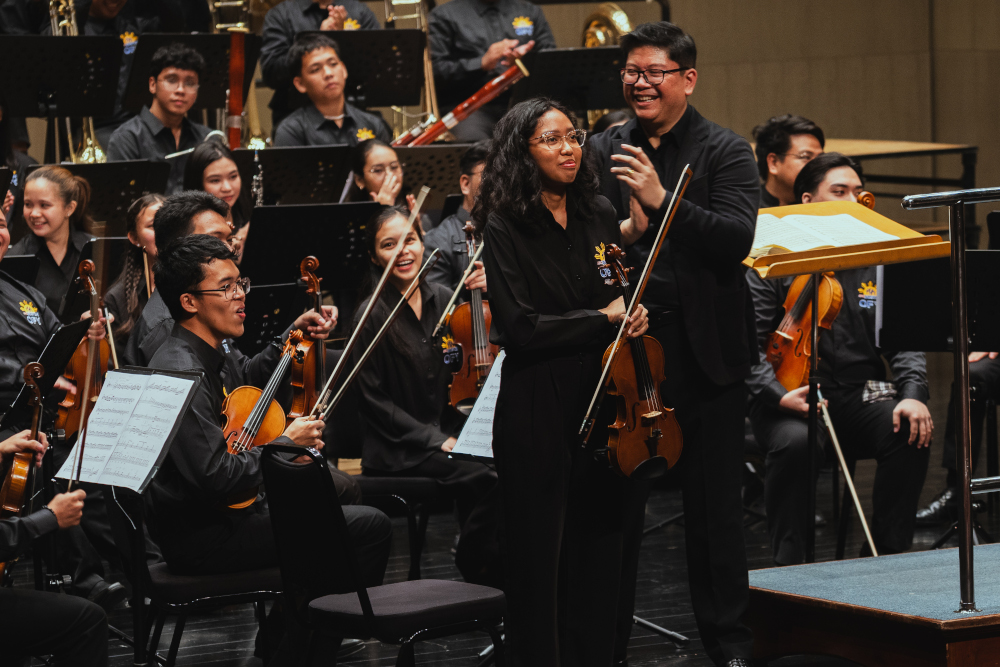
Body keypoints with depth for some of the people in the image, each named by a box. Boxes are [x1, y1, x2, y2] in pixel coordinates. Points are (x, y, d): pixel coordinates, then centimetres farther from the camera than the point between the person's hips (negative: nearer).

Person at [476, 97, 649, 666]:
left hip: (603, 402, 5)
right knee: (541, 549, 1)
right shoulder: (505, 228, -8)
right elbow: (520, 329, -15)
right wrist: (602, 319, -12)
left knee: (600, 541, 8)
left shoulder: (599, 215, 9)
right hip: (539, 410, -5)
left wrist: (633, 316, 0)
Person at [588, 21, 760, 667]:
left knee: (714, 504, 7)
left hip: (704, 353, -2)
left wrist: (661, 199, -25)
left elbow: (737, 238, -16)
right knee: (617, 501, 7)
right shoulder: (604, 151, 7)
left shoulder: (726, 152, -1)